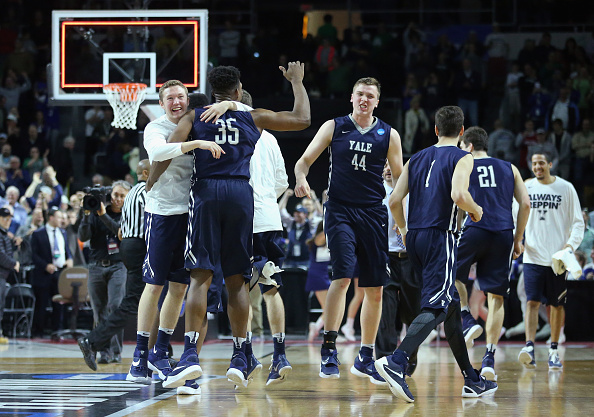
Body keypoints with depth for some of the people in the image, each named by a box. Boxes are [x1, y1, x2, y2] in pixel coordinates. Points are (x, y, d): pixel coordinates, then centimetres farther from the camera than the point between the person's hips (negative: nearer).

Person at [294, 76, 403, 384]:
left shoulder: (388, 135, 6)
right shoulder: (334, 127, 3)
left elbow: (401, 179, 10)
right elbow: (304, 160, 3)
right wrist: (301, 178, -20)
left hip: (373, 214, 3)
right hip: (340, 211, -3)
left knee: (375, 289, 5)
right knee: (342, 277, -19)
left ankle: (365, 358, 16)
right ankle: (329, 349, -15)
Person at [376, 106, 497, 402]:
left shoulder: (417, 159, 16)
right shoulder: (462, 158, -1)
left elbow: (395, 201, 10)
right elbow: (458, 194, -19)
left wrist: (404, 230, 26)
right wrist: (476, 210, 1)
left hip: (415, 236, 7)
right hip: (440, 236, -7)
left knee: (451, 307, 16)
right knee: (435, 307, -14)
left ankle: (472, 380, 22)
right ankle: (396, 362, -36)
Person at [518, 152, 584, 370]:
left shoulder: (566, 188, 2)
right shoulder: (526, 187, 6)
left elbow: (578, 222, 2)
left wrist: (572, 243, -15)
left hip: (558, 258, 0)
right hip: (533, 256, 0)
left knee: (557, 305, 6)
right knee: (532, 302, -12)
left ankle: (553, 350, 17)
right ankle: (529, 347, -21)